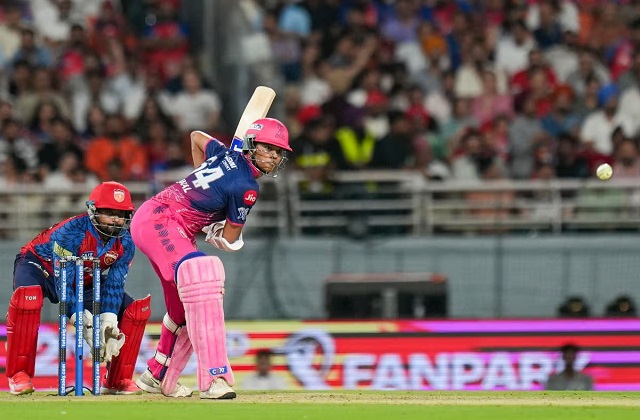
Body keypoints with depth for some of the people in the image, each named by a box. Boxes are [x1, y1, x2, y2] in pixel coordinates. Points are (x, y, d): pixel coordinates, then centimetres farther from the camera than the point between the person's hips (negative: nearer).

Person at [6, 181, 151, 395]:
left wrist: (108, 323, -33)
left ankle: (117, 380, 1)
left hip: (84, 281, 6)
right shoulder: (71, 232, -35)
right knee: (27, 297, -41)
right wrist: (85, 323, -43)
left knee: (136, 309, -11)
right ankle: (18, 375, -29)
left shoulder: (125, 244, -16)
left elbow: (113, 286, -17)